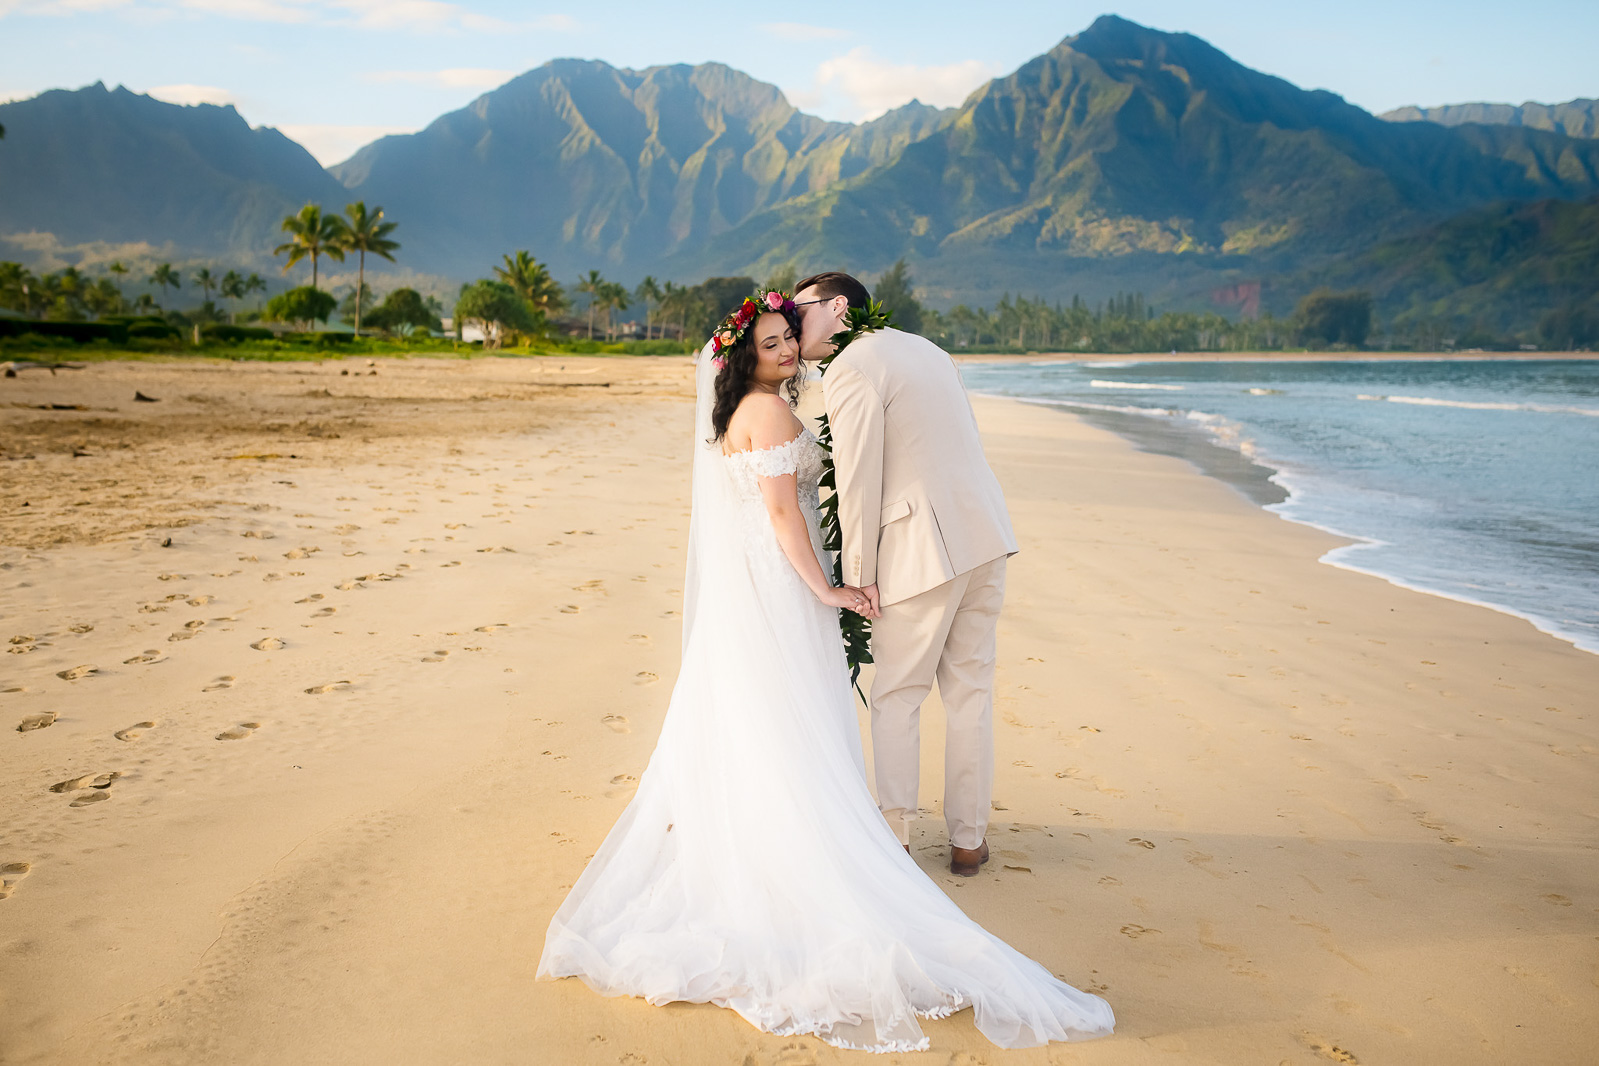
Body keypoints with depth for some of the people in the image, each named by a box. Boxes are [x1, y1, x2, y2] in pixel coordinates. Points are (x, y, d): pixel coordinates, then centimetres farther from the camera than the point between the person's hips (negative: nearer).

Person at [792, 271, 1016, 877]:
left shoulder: (850, 370, -10)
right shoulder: (925, 348, 16)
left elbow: (858, 482, -13)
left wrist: (859, 571, -5)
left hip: (923, 545, -7)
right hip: (985, 532, 7)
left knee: (897, 696, 8)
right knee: (969, 690, 13)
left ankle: (895, 837, 14)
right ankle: (968, 840, 21)